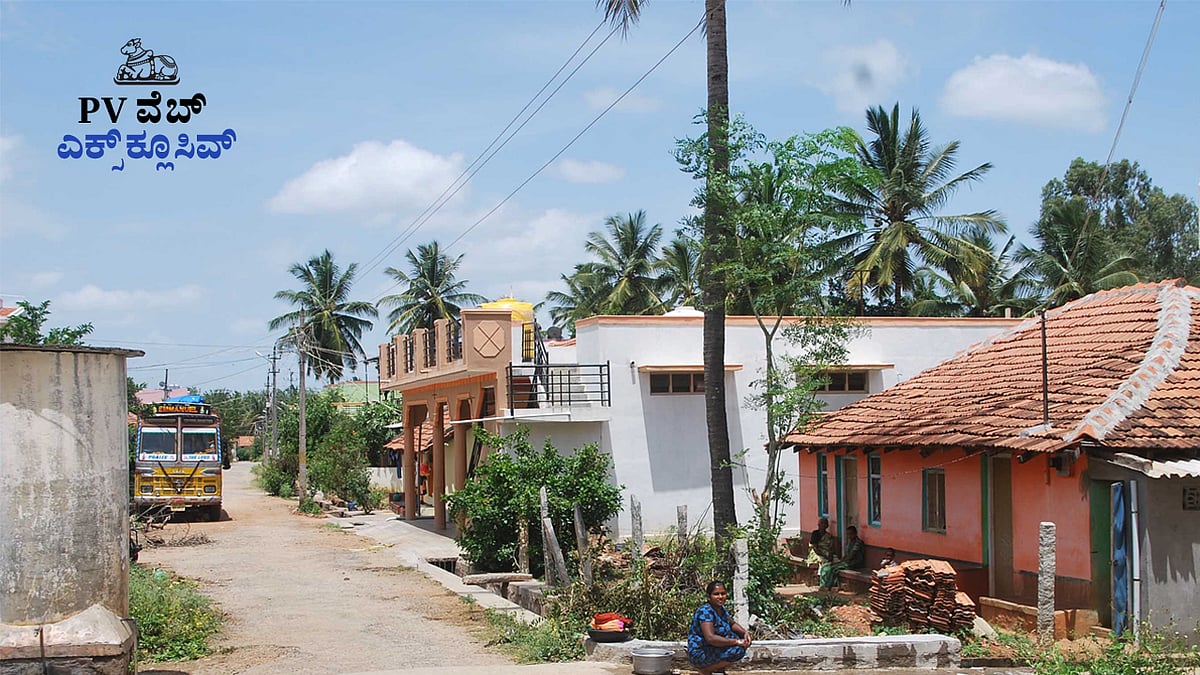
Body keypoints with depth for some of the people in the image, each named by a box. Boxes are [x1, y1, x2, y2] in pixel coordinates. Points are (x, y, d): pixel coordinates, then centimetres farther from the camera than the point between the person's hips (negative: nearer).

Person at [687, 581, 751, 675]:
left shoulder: (721, 608, 6)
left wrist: (745, 633, -2)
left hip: (714, 648, 10)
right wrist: (737, 642, -29)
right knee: (738, 650, -25)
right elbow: (710, 638, -34)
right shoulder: (705, 611, -22)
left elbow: (732, 624, 20)